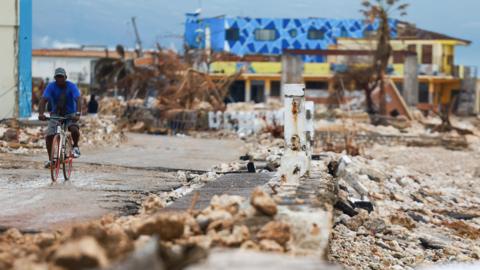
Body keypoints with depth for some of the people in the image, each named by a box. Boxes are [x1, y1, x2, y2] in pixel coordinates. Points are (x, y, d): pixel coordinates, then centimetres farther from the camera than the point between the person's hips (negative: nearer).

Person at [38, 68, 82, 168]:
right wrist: (41, 113, -42)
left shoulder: (71, 86, -17)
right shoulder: (51, 86, -14)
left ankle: (75, 147, -1)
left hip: (70, 114, -2)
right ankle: (50, 159, 3)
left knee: (74, 129, -31)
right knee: (49, 136, -15)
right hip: (55, 114, 2)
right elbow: (43, 100, -24)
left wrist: (78, 113, -47)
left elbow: (78, 99, -30)